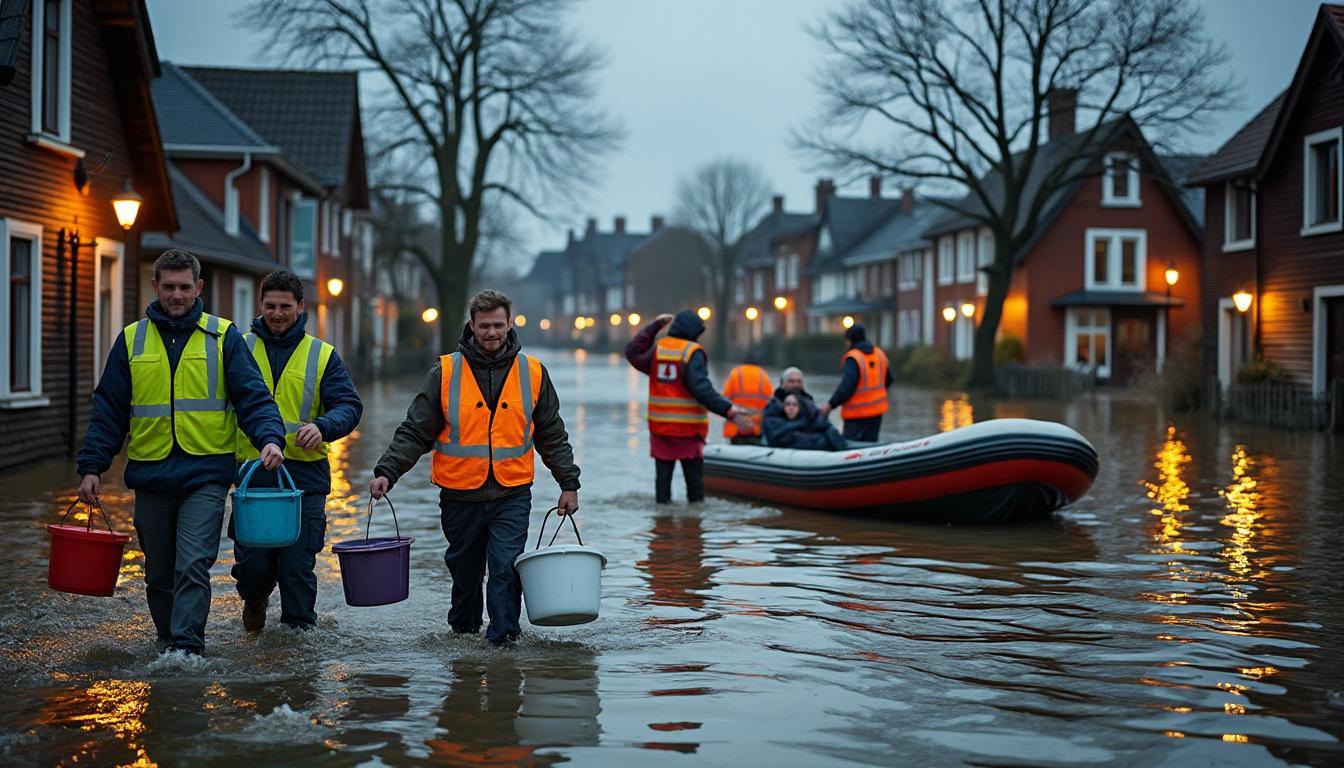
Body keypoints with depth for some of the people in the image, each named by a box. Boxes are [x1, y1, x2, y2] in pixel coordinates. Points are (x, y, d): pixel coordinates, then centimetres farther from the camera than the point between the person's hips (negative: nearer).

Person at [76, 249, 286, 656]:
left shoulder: (224, 337, 3)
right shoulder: (132, 340, 8)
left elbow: (253, 395, -2)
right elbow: (108, 409, 9)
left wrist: (269, 437, -20)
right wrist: (92, 466, 3)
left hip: (206, 474, -3)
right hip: (150, 474, 3)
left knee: (193, 565, -13)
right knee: (159, 573, 12)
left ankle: (186, 645, -11)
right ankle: (168, 639, 28)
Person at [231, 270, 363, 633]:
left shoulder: (322, 355, 6)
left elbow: (349, 406, -2)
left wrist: (323, 427, -24)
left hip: (304, 477, 0)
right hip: (251, 475, 0)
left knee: (298, 565, 2)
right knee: (251, 563, 0)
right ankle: (255, 599, 33)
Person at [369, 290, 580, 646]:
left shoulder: (532, 373, 2)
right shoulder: (446, 372, -2)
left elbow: (552, 435, 10)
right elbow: (415, 431, 0)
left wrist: (569, 483, 8)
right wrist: (387, 472, -11)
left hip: (512, 493, -1)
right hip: (460, 494, 1)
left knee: (506, 566, -12)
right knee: (464, 569, 14)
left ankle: (503, 638, -5)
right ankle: (463, 630, 34)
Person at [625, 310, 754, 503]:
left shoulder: (657, 348, 2)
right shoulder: (693, 353, -13)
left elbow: (633, 352, 20)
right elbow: (702, 389, -22)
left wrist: (654, 326, 23)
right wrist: (731, 411, -26)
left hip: (659, 427, 5)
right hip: (688, 429, -5)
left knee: (663, 475, 11)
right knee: (694, 478, 5)